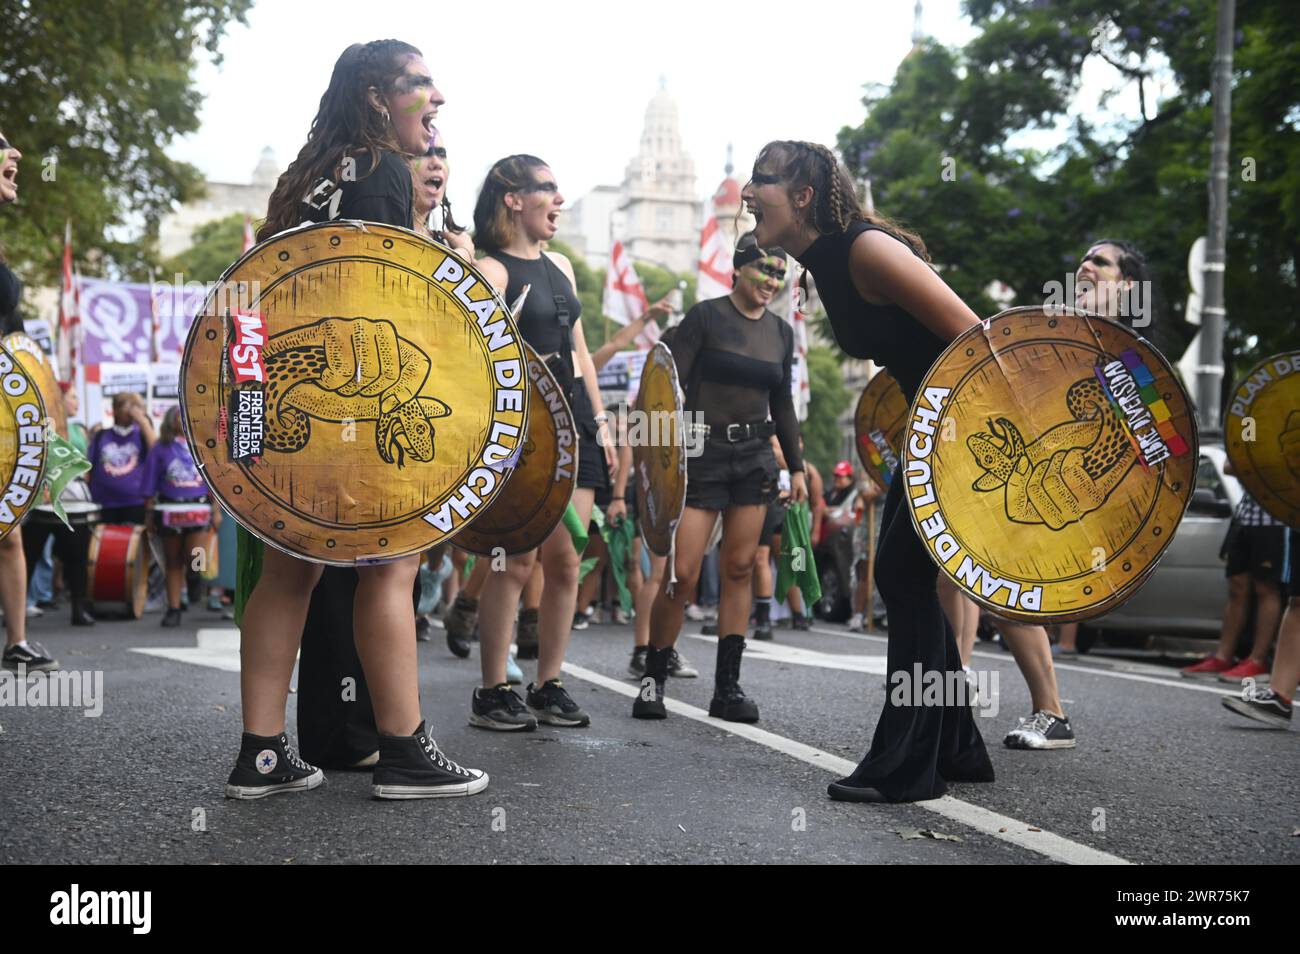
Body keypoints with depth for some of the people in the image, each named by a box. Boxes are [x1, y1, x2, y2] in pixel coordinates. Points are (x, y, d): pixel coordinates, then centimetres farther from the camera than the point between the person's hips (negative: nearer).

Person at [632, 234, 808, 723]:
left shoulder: (781, 333, 11)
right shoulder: (704, 317, -5)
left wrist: (796, 466, 15)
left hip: (754, 457, 5)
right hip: (701, 453, -5)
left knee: (740, 569, 4)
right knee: (681, 575, -8)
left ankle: (728, 687, 9)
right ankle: (652, 679, 8)